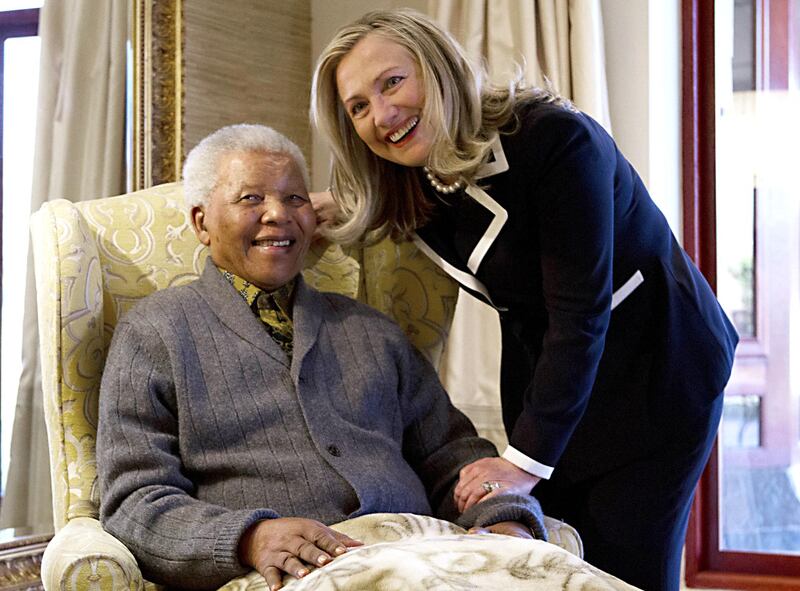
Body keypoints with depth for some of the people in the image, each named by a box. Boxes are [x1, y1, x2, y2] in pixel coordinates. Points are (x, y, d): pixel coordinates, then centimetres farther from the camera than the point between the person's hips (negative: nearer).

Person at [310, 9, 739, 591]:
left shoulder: (556, 139, -25)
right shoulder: (414, 191, -3)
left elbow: (580, 313, -27)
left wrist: (526, 458, -27)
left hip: (657, 367, -6)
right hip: (540, 370, 6)